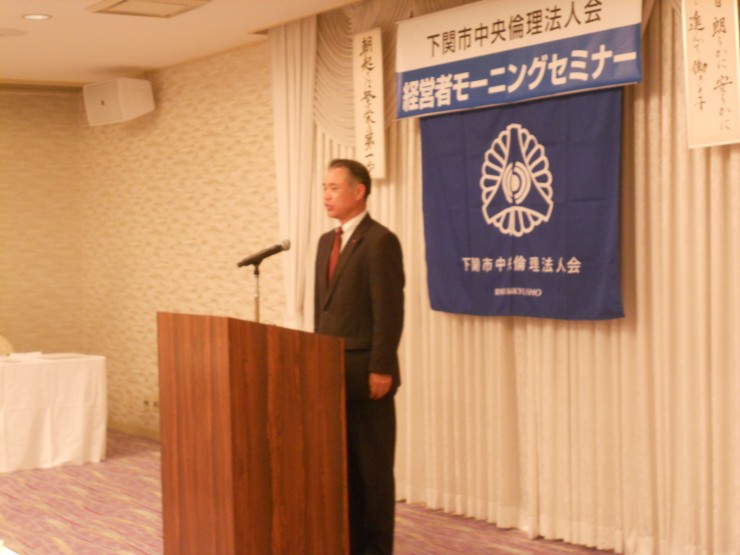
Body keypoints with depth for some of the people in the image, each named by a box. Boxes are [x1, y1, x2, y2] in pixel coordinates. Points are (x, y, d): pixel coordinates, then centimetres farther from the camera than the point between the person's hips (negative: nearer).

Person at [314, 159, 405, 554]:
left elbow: (389, 312, -16)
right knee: (342, 463, 12)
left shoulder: (380, 241, -12)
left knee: (373, 466, 1)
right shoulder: (327, 241, 15)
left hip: (366, 374, -8)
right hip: (332, 372, 8)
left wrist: (381, 370, -18)